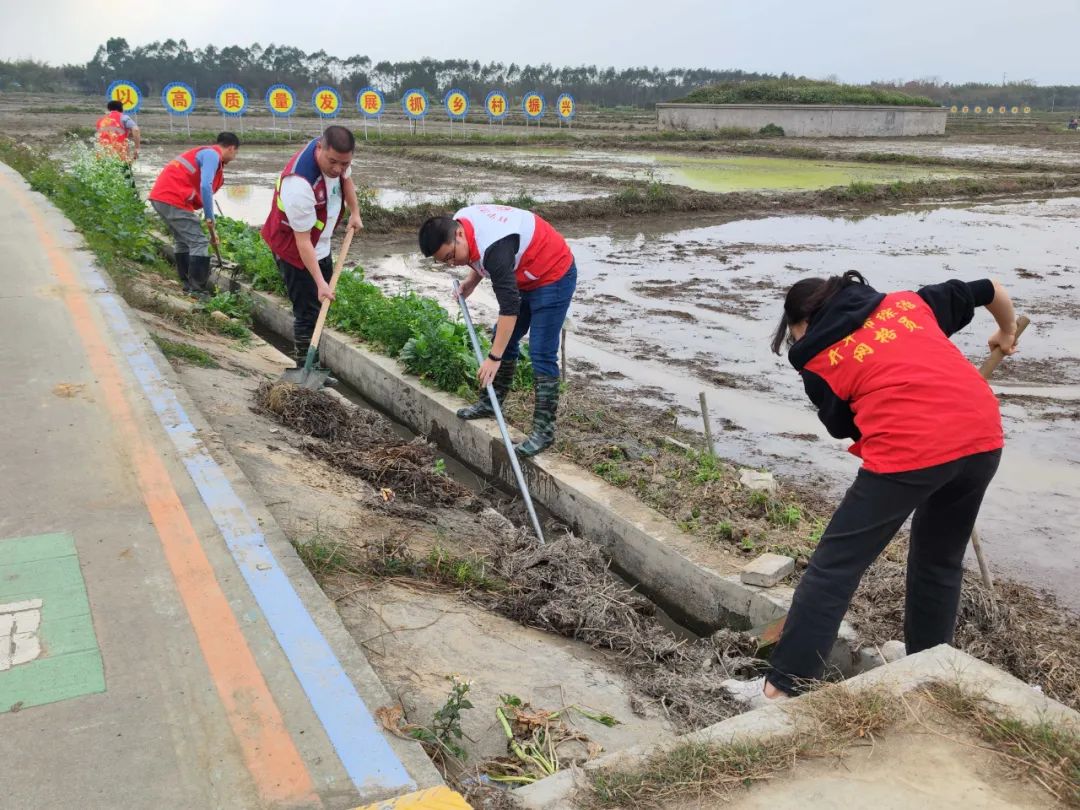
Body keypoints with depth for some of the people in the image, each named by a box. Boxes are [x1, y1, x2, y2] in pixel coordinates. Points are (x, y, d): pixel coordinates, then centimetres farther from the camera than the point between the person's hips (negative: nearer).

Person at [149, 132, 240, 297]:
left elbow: (201, 190, 30)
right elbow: (205, 187, -19)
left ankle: (188, 284, 29)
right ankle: (198, 289, -1)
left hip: (160, 196, 10)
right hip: (173, 199, -10)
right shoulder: (212, 154, -4)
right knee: (199, 243, -4)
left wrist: (211, 229, 31)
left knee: (183, 240, 22)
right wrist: (210, 219, -12)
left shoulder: (206, 154, 26)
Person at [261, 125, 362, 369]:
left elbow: (346, 179, 12)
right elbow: (302, 241, -34)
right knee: (308, 311, -8)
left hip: (321, 243, 9)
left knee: (322, 303, 20)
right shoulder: (299, 184, -39)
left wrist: (355, 213, 7)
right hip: (294, 248, -9)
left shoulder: (336, 155, -15)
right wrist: (320, 282, -34)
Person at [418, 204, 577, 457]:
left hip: (553, 275, -10)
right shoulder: (457, 223, -8)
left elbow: (509, 307, -36)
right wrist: (471, 281, -2)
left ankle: (544, 429, -10)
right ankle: (491, 402, 29)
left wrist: (494, 358, -34)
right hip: (524, 276, 10)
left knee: (541, 353, -13)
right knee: (504, 339, 15)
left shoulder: (494, 247, -36)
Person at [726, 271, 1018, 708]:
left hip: (908, 453, -6)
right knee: (940, 561, 25)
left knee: (833, 566, 4)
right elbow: (992, 290, 31)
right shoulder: (910, 302, 21)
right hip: (983, 437, 6)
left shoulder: (817, 359, 8)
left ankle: (783, 686, 8)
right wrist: (1006, 334, 49)